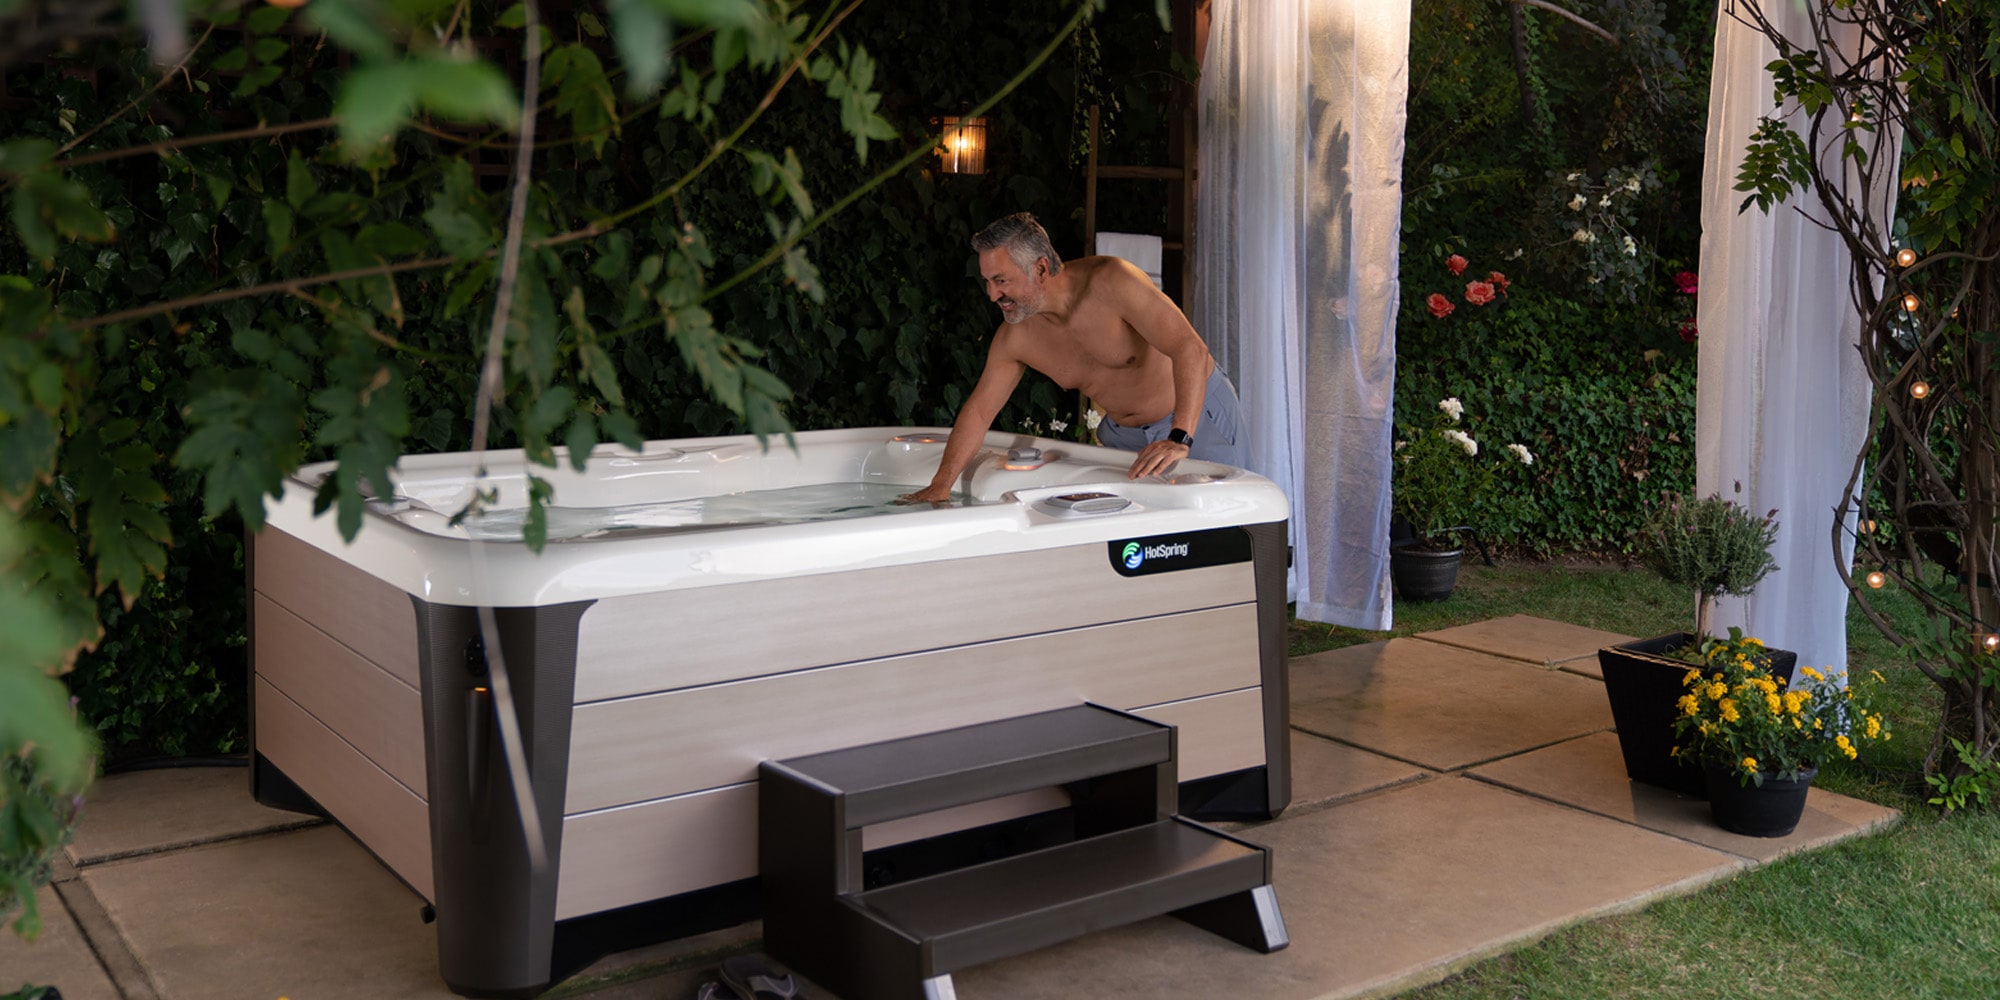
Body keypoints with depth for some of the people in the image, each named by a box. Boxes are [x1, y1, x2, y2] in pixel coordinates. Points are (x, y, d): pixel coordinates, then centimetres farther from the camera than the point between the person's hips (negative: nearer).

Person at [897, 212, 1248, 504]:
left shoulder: (1110, 282, -28)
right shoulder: (1013, 339, -10)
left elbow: (1190, 349, -35)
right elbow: (978, 411, 1)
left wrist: (1179, 439, -46)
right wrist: (940, 487, -7)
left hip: (1198, 412, -5)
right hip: (1123, 434, 5)